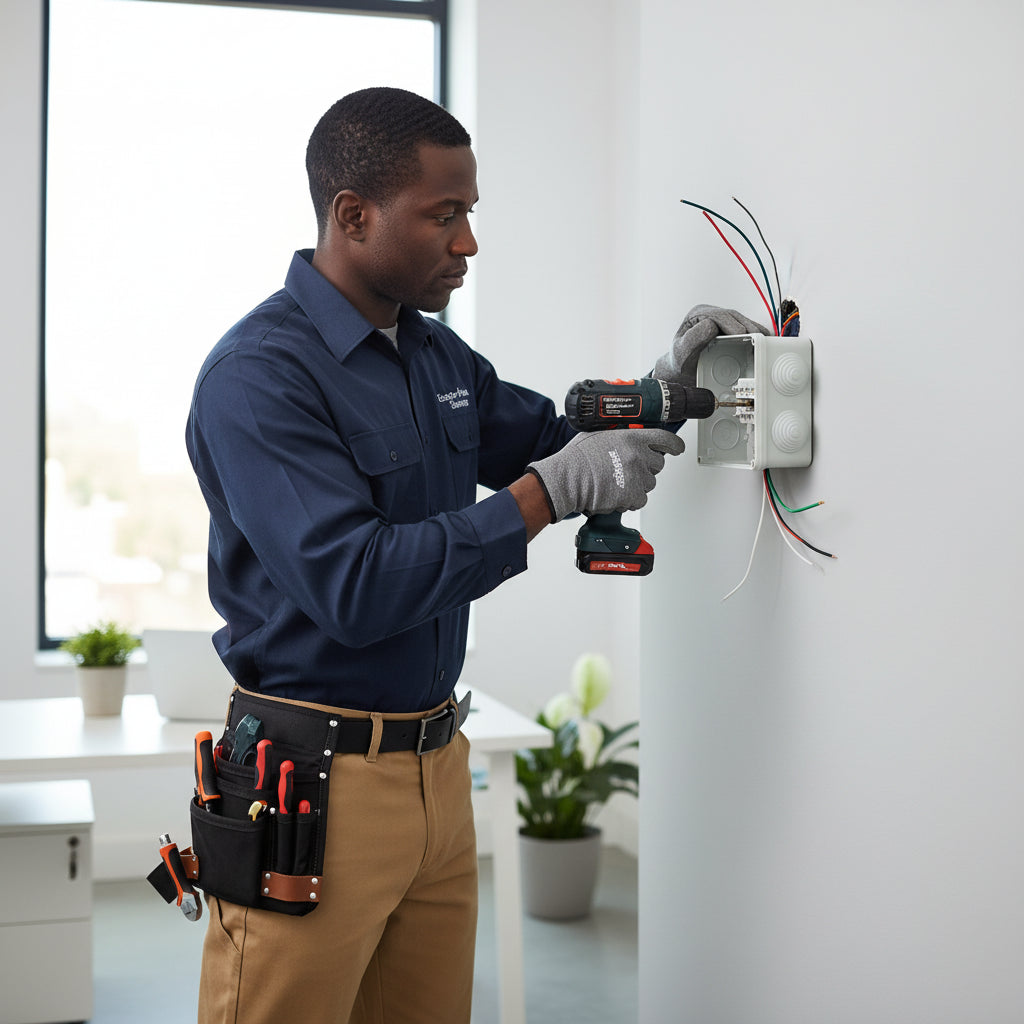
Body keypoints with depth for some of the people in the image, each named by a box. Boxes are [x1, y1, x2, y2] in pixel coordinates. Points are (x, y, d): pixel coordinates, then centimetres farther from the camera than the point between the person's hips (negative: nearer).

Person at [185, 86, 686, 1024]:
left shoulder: (439, 354, 10)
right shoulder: (260, 374, -16)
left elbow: (545, 444, 23)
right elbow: (357, 588, -25)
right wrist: (553, 491, -22)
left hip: (437, 766, 8)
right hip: (316, 780, -7)